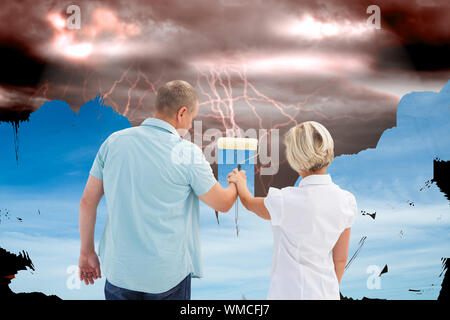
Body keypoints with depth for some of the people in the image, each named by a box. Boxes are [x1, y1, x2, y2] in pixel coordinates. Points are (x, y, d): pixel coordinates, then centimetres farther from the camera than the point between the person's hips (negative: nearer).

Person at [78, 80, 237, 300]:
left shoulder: (114, 142, -4)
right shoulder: (187, 154, -15)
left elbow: (87, 202, 0)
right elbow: (223, 204, -2)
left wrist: (86, 252, 13)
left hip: (119, 271, 4)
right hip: (168, 275, -3)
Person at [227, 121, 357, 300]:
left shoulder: (285, 201, -24)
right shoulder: (346, 201, -10)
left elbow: (249, 203, -1)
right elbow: (340, 259, 1)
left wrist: (239, 181, 19)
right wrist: (331, 290, 18)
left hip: (291, 293, -4)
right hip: (327, 292, 5)